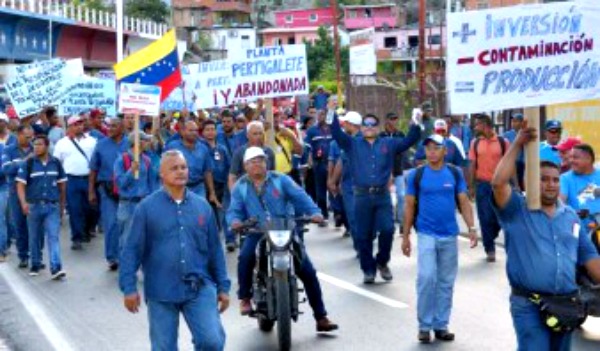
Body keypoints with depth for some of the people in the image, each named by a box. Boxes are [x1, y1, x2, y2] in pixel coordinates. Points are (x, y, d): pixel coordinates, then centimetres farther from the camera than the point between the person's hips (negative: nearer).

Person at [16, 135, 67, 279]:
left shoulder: (56, 163, 3)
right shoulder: (28, 164, -3)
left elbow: (62, 184, 11)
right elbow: (20, 184, -6)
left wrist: (62, 205, 13)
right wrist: (23, 202, -22)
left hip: (52, 206, 0)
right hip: (34, 206, 0)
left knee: (54, 237, -9)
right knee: (34, 238, 12)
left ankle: (56, 268, -15)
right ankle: (35, 265, 27)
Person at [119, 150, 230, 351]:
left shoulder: (202, 205, 7)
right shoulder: (147, 207, -2)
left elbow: (215, 249, 11)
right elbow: (132, 249, -2)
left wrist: (223, 286, 10)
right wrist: (129, 287, -7)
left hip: (200, 289, 2)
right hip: (161, 292, -1)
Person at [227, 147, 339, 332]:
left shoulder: (280, 180, 4)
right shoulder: (240, 187, 8)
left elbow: (300, 196, -8)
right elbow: (234, 211, 0)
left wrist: (314, 212, -24)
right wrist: (235, 221, -25)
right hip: (257, 234, 0)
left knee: (308, 272, -5)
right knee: (245, 258, -34)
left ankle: (321, 317, 6)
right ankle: (245, 298, -11)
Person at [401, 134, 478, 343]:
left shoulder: (455, 173, 2)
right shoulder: (416, 175, -1)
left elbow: (464, 202, 4)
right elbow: (410, 206, 3)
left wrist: (472, 228, -7)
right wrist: (405, 235, 2)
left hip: (449, 235, 2)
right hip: (426, 235, -2)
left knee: (446, 282, 8)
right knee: (426, 278, -11)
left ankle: (441, 325, 19)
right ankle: (424, 325, 3)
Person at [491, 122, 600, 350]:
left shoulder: (571, 216, 13)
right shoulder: (517, 211, -2)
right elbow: (499, 183, -20)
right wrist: (517, 145, -16)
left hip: (565, 304, 5)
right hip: (529, 305, -5)